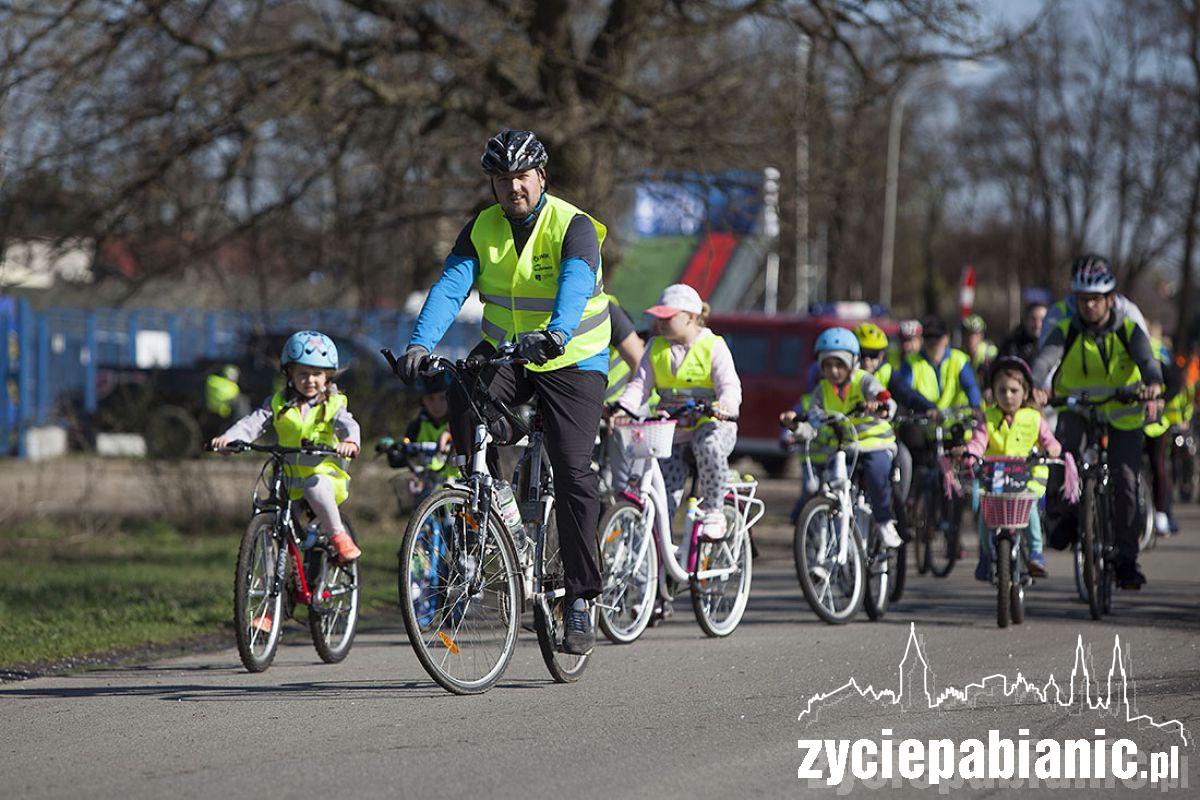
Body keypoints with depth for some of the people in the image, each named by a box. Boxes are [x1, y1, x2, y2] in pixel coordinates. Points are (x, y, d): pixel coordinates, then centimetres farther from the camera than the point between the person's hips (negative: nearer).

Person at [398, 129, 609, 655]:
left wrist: (555, 335, -54)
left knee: (574, 471, -16)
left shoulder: (574, 227, -15)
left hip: (573, 361, -3)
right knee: (462, 395, -30)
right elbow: (450, 287, -15)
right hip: (504, 354, 3)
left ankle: (580, 602, -10)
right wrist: (420, 343, -33)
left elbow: (575, 287, -33)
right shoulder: (483, 229, -2)